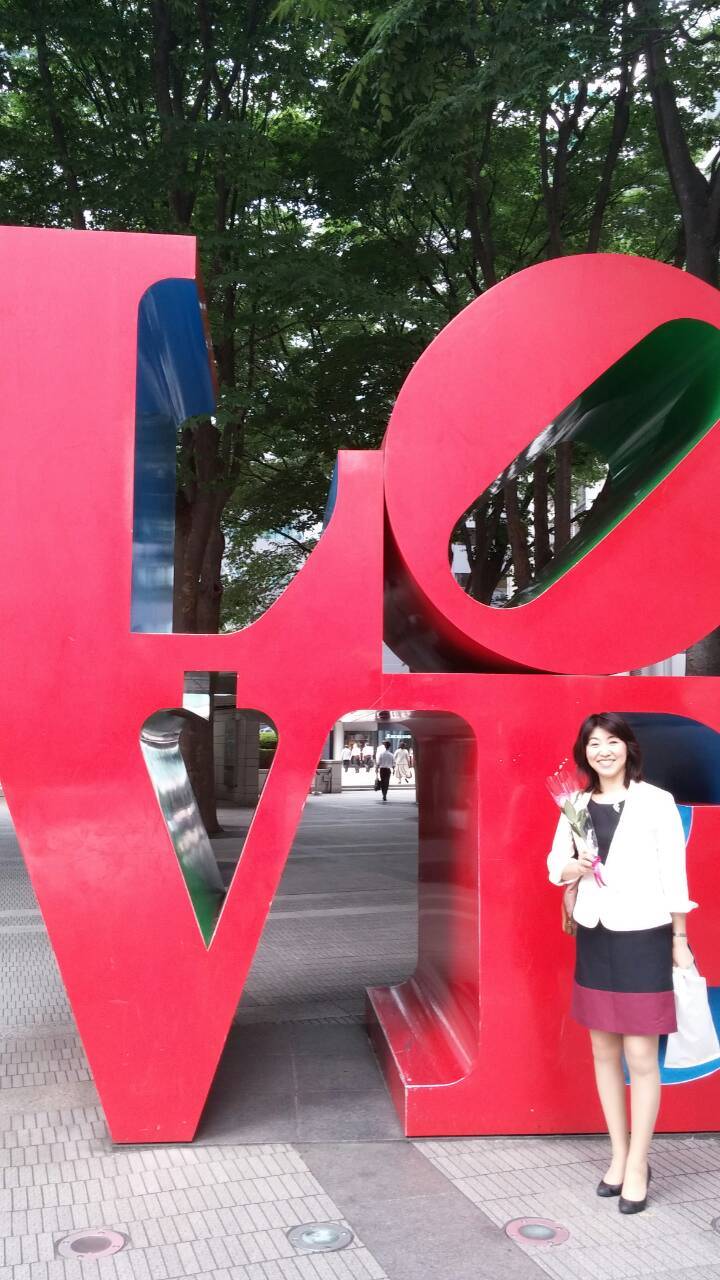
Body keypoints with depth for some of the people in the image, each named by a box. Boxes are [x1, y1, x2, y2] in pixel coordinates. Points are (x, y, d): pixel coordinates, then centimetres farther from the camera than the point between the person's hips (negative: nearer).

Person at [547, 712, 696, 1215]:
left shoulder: (656, 802, -8)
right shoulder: (577, 806, 4)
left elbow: (674, 875, -6)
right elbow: (555, 862, 14)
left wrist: (680, 939, -5)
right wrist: (571, 868, -9)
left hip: (643, 938, -5)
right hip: (594, 938, 5)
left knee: (641, 1056, -1)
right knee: (604, 1050, 12)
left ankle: (638, 1165, 14)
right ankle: (619, 1155, 27)